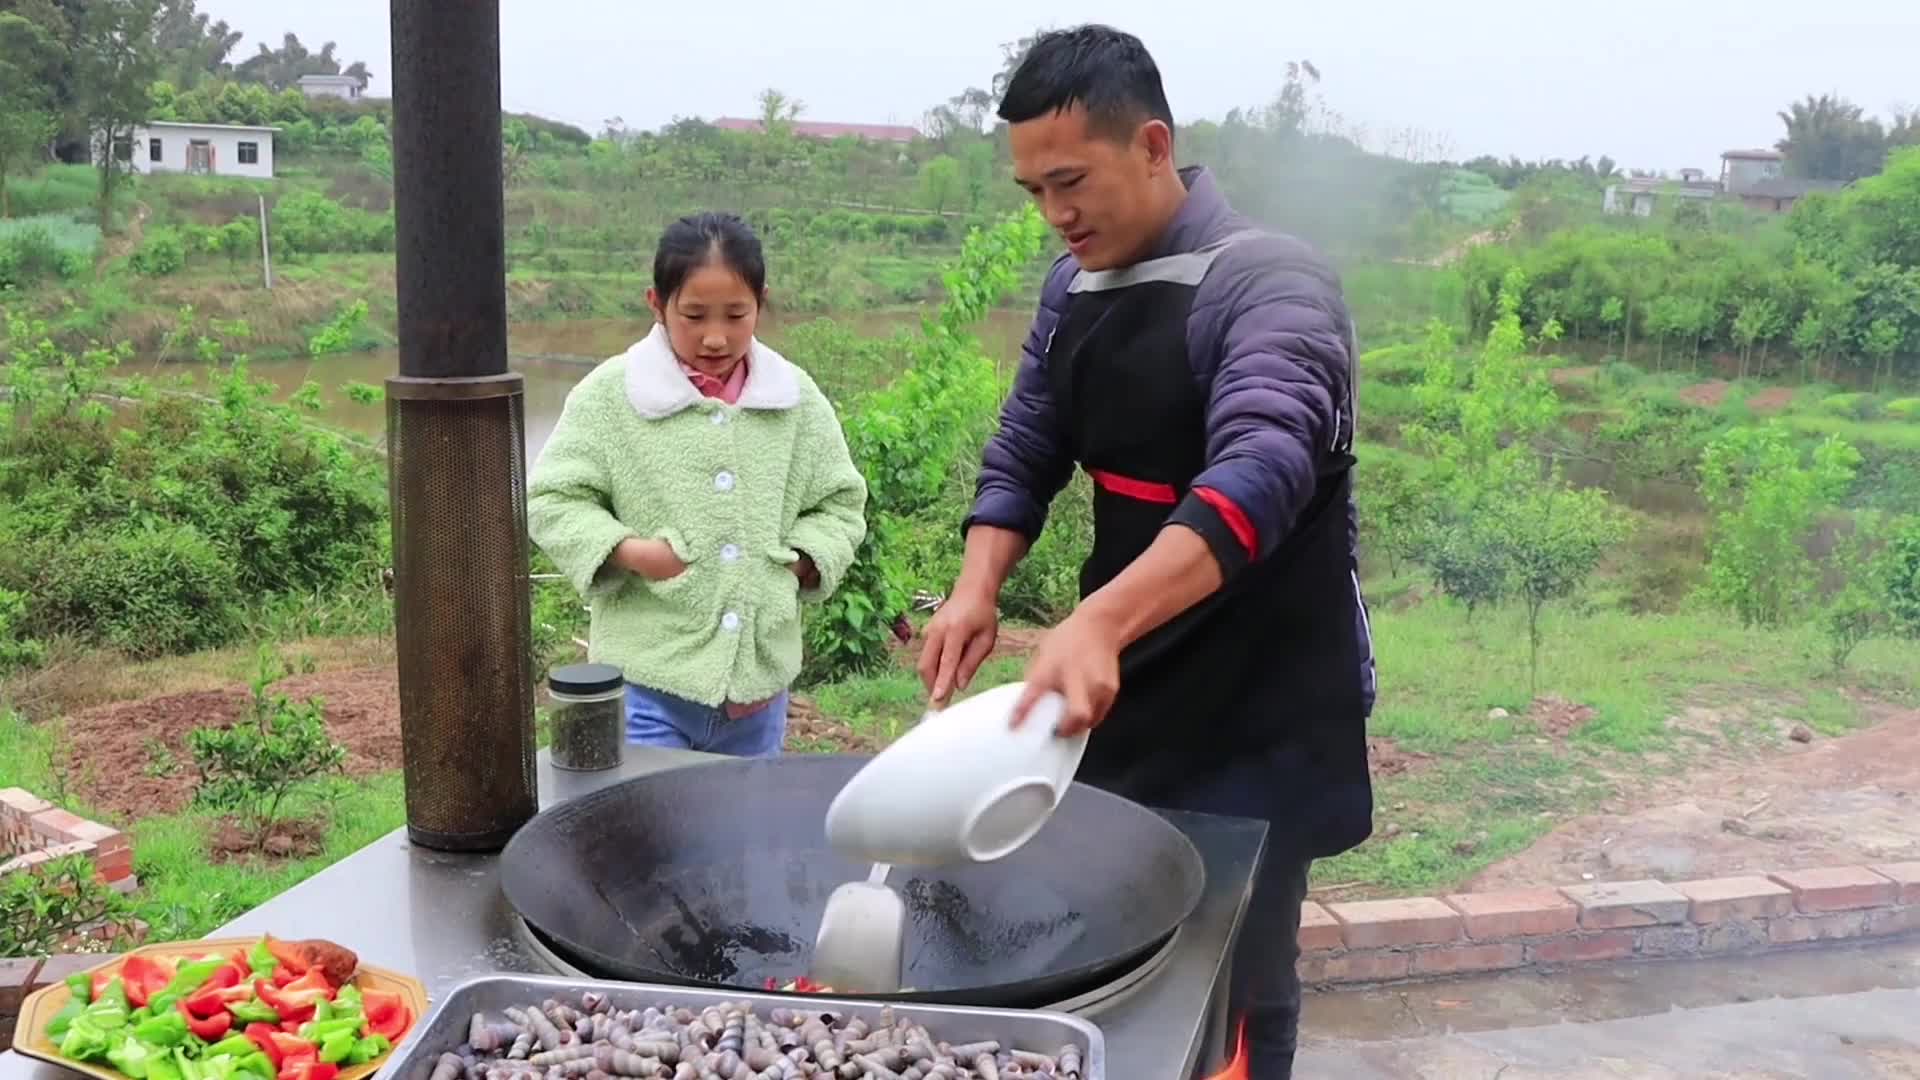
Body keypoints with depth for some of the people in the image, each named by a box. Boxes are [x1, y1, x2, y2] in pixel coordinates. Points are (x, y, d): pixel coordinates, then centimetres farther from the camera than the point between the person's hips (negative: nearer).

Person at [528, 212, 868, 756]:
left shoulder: (797, 398, 4)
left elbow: (840, 505, 12)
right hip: (646, 683, -3)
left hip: (759, 681, 4)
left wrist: (792, 567, -5)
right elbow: (551, 501, -2)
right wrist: (629, 550, -17)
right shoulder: (609, 394, -5)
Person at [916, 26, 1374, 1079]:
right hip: (1126, 692, 7)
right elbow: (1023, 454, 9)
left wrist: (1097, 622, -48)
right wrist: (977, 590, -10)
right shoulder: (1071, 287, 4)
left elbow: (1259, 475, -35)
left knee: (1233, 988, 5)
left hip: (1259, 713, -6)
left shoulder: (1268, 282, -19)